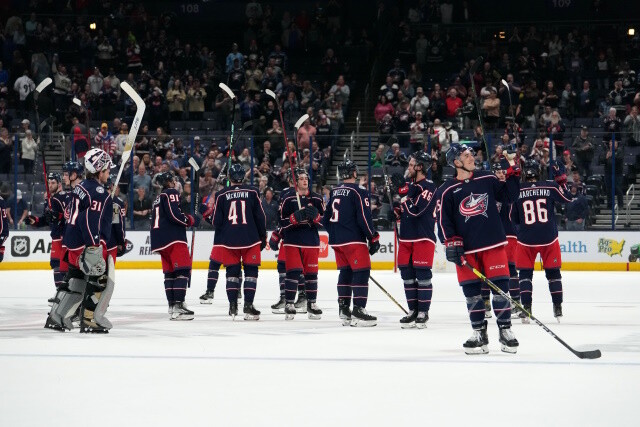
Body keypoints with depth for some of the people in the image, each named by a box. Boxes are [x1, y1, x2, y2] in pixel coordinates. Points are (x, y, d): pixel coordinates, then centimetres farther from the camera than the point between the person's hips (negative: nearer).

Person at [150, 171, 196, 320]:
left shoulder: (158, 198, 24)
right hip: (174, 238, -9)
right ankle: (178, 306, -20)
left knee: (170, 272, 10)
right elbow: (174, 214, -17)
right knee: (183, 270, -11)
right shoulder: (171, 193, -3)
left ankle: (172, 307, 8)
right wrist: (189, 220, -3)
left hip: (161, 241, 9)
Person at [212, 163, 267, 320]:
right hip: (250, 239, -1)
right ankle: (248, 305, -4)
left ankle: (232, 306, 5)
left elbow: (217, 221, 4)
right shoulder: (252, 192, 0)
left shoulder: (221, 195, 1)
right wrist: (263, 238, 13)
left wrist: (220, 240, 19)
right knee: (251, 271, 4)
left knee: (232, 271, 9)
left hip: (229, 240, 1)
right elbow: (260, 217, 2)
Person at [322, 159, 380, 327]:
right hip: (354, 240, -8)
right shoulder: (358, 192, -10)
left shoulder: (334, 192, 13)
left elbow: (326, 219, 18)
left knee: (345, 272, 16)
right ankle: (358, 311, -14)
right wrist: (374, 238, -7)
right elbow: (364, 218, -16)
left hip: (336, 241, 8)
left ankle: (344, 310, 16)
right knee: (361, 272, -6)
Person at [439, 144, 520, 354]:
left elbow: (506, 195, 16)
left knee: (500, 286, -3)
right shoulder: (447, 191, -2)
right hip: (466, 248, -1)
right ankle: (479, 334, 12)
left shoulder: (487, 179, 6)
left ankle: (505, 330, 7)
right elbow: (443, 220, -2)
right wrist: (451, 243, -12)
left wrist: (513, 175, 3)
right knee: (472, 291, 2)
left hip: (493, 243, 1)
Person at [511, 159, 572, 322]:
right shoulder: (550, 186, -5)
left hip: (526, 239, -1)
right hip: (549, 238, 1)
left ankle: (526, 309, -2)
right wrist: (561, 179, 16)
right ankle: (558, 308, 14)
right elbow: (567, 199, 10)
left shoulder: (517, 191, -5)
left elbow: (513, 218, 3)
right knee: (553, 272, 14)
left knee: (525, 273, 8)